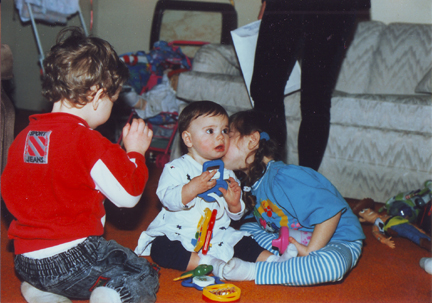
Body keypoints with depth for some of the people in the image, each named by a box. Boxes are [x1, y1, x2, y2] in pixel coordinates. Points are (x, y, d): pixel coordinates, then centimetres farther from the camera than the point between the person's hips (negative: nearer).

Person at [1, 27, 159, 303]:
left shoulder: (24, 136, 3)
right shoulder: (89, 142, -17)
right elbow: (128, 194, -9)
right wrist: (135, 151, 6)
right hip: (72, 257, -7)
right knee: (145, 278, 6)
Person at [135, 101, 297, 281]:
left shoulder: (226, 172, 8)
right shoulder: (175, 168, -6)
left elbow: (235, 216, 11)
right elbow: (167, 199, -22)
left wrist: (234, 204, -12)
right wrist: (192, 189, -36)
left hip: (218, 236, 5)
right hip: (179, 236, -4)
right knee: (160, 249, -32)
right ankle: (212, 265, -40)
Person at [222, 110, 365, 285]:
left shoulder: (284, 178, -30)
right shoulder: (250, 185, 1)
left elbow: (330, 212, -33)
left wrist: (309, 252, -26)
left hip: (335, 240, -9)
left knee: (330, 265, -43)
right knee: (246, 227, 8)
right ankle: (287, 260, -13)